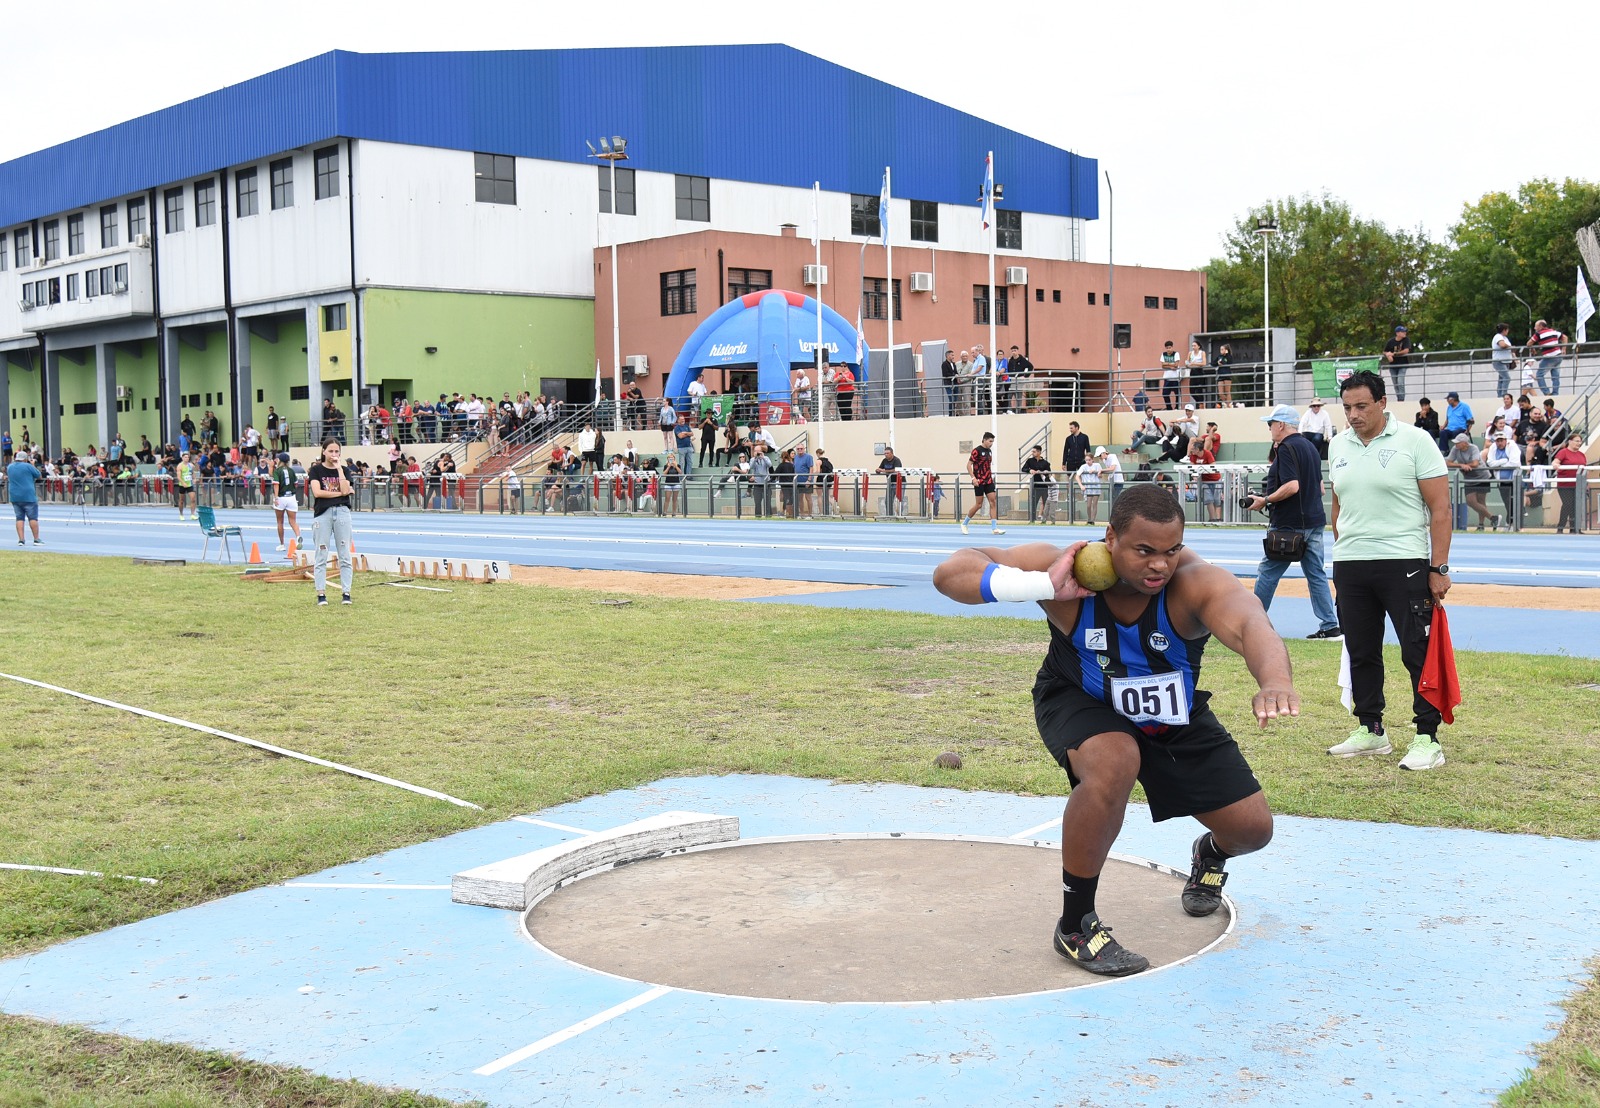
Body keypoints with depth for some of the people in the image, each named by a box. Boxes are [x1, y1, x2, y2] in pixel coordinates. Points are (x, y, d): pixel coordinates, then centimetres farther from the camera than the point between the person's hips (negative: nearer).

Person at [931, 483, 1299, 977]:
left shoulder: (1196, 583, -35)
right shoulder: (1066, 568, -33)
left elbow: (1249, 624, -56)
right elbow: (950, 572, -36)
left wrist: (1275, 682, -79)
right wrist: (1042, 587, -51)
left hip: (1176, 714, 2)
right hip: (1081, 703, -2)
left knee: (1253, 828, -1)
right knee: (1113, 765, -37)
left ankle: (1209, 856, 42)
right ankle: (1076, 926, -16)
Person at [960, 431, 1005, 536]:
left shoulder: (989, 451, 13)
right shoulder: (977, 450, -10)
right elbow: (969, 465, -11)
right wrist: (973, 478, -19)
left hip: (988, 481, 7)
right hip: (979, 482, -7)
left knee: (993, 502, -4)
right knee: (979, 504, -3)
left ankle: (995, 528, -6)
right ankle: (964, 523, 16)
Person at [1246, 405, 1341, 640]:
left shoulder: (1286, 448, -13)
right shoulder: (1310, 447, 15)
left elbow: (1292, 486, -23)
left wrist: (1265, 501, -14)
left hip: (1290, 524, -9)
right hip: (1314, 521, 9)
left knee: (1267, 573, 1)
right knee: (1317, 574, 8)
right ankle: (1330, 627, 5)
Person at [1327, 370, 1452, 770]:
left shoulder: (1414, 441, -6)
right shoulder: (1339, 446, 10)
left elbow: (1440, 509, -7)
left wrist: (1439, 568, -12)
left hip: (1404, 564, -6)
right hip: (1349, 568, 6)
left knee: (1418, 652, -4)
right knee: (1361, 652, 11)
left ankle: (1428, 739, 1)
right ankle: (1370, 731, 23)